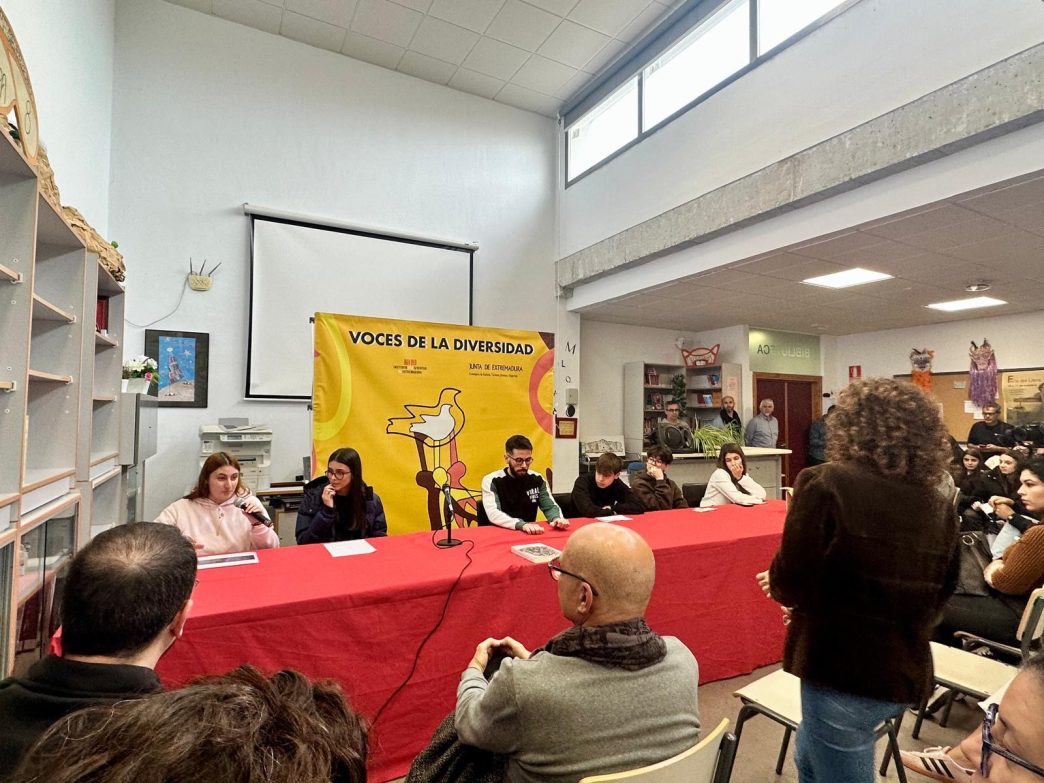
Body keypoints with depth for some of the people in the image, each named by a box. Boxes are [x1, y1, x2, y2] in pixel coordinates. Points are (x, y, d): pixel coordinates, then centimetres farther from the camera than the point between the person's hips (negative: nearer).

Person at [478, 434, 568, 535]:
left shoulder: (537, 479, 4)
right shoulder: (491, 481, -9)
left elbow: (550, 506, 4)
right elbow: (493, 514, -22)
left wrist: (557, 518, -20)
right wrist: (522, 525, -37)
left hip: (530, 534, 4)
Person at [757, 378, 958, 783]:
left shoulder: (826, 484, -19)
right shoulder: (940, 508, 0)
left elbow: (792, 582, -19)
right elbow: (938, 595, 10)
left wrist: (776, 583, 3)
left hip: (842, 669, -6)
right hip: (906, 672, 6)